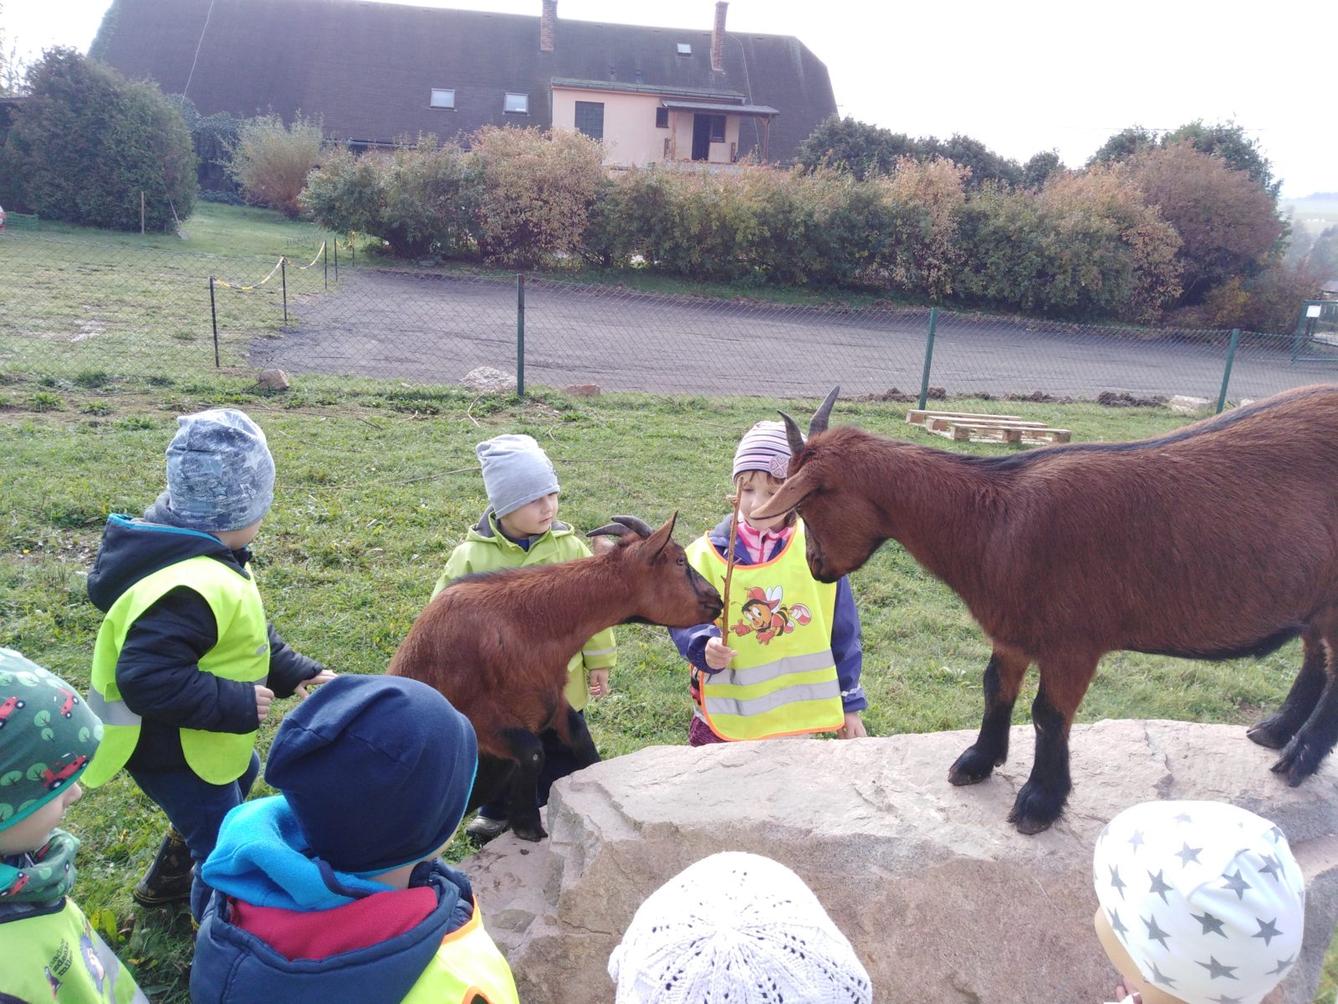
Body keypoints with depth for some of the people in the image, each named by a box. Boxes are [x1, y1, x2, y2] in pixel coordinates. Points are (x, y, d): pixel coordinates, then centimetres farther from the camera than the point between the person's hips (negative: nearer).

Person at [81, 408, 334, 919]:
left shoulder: (192, 553, -3)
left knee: (240, 774, 35)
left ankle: (166, 881, 53)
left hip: (194, 738, 11)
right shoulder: (191, 590, -38)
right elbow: (147, 679, -40)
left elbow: (245, 636, 6)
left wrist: (293, 670, -3)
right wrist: (236, 705, -32)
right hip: (171, 754, -11)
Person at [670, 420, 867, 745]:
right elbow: (685, 621, -5)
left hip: (792, 716, 1)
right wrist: (706, 647, -27)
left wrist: (849, 703, 8)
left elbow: (841, 633, 3)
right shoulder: (709, 554, -8)